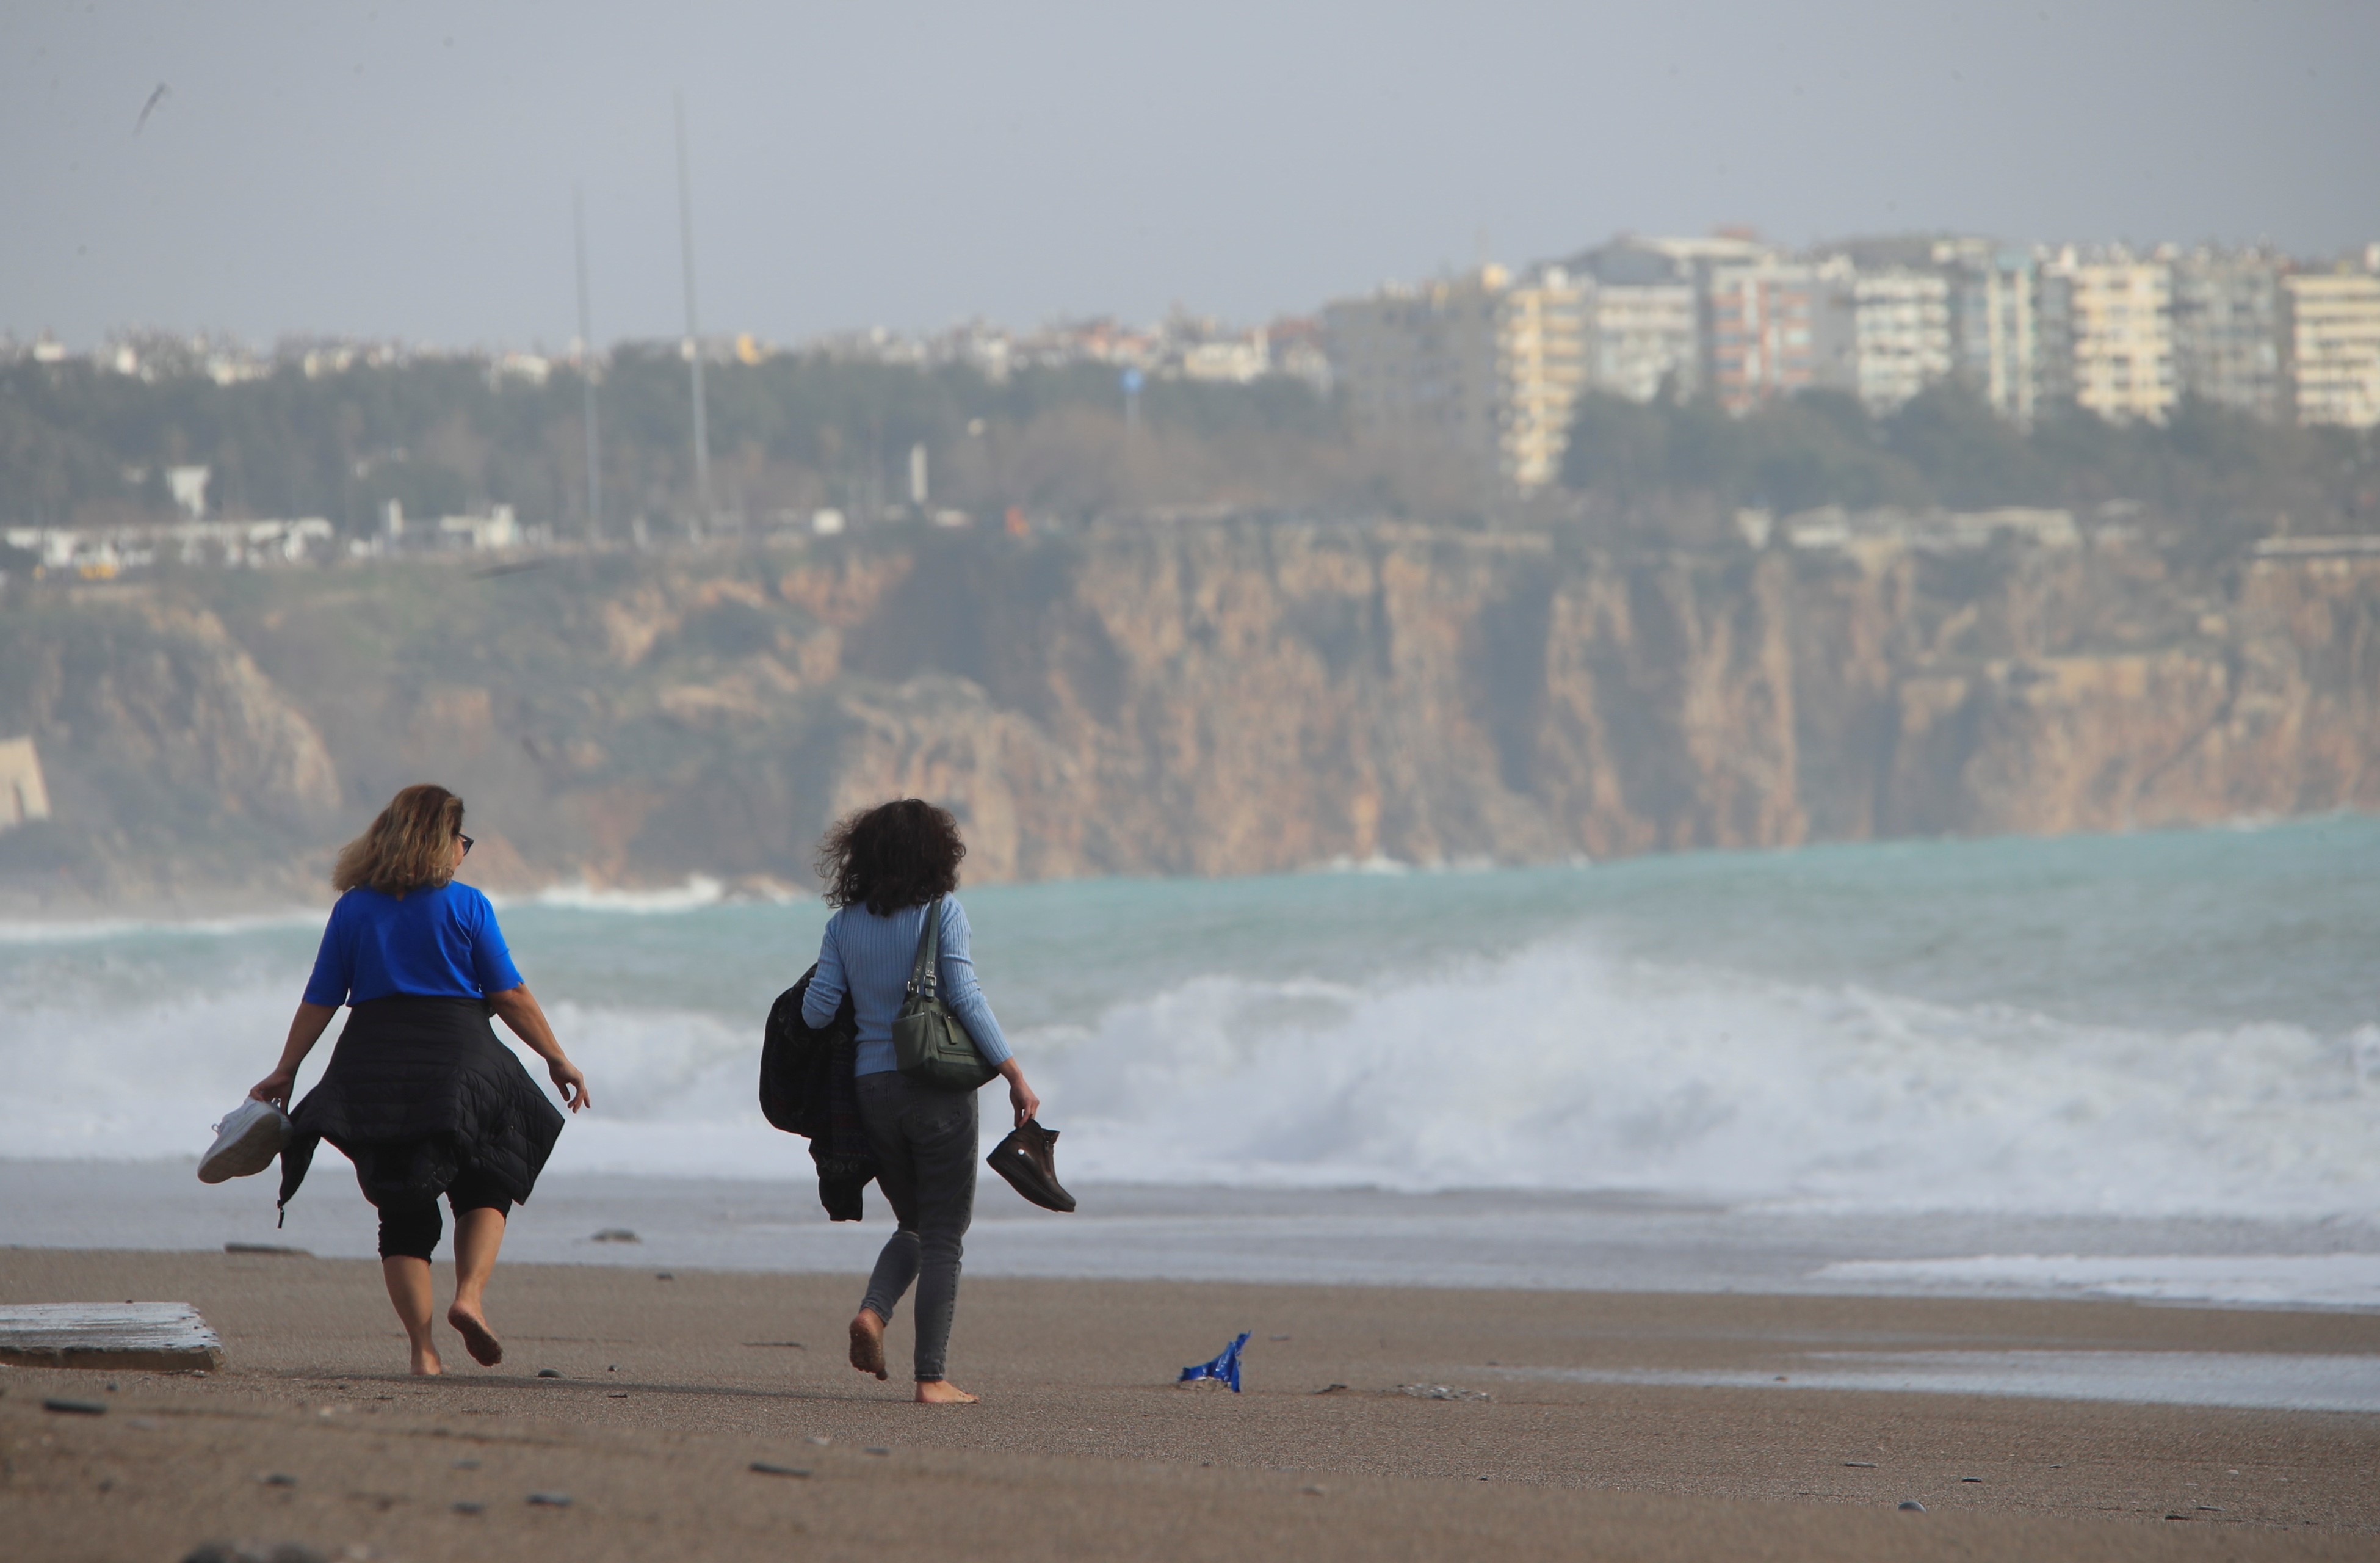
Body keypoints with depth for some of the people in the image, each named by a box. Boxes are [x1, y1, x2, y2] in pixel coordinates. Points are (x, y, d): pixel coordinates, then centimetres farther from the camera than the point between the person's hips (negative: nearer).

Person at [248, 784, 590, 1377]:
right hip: (456, 1059, -2)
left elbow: (320, 1000, 7)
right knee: (485, 1188, 16)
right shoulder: (466, 906, 0)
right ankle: (470, 1294, -9)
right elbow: (509, 996, -1)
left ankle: (422, 1348, -1)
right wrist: (558, 1059, 7)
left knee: (403, 1215, 8)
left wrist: (286, 1072, 15)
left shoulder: (354, 909, 7)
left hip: (373, 1070, 3)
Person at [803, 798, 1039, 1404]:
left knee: (915, 1224, 21)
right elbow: (964, 998, -14)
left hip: (872, 1087, 4)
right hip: (936, 1084, -4)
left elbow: (816, 1007, 0)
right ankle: (932, 1377, -1)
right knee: (943, 1234, 3)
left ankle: (873, 1311, -6)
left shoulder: (847, 921, 4)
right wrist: (1015, 1076, -11)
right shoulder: (940, 910, -8)